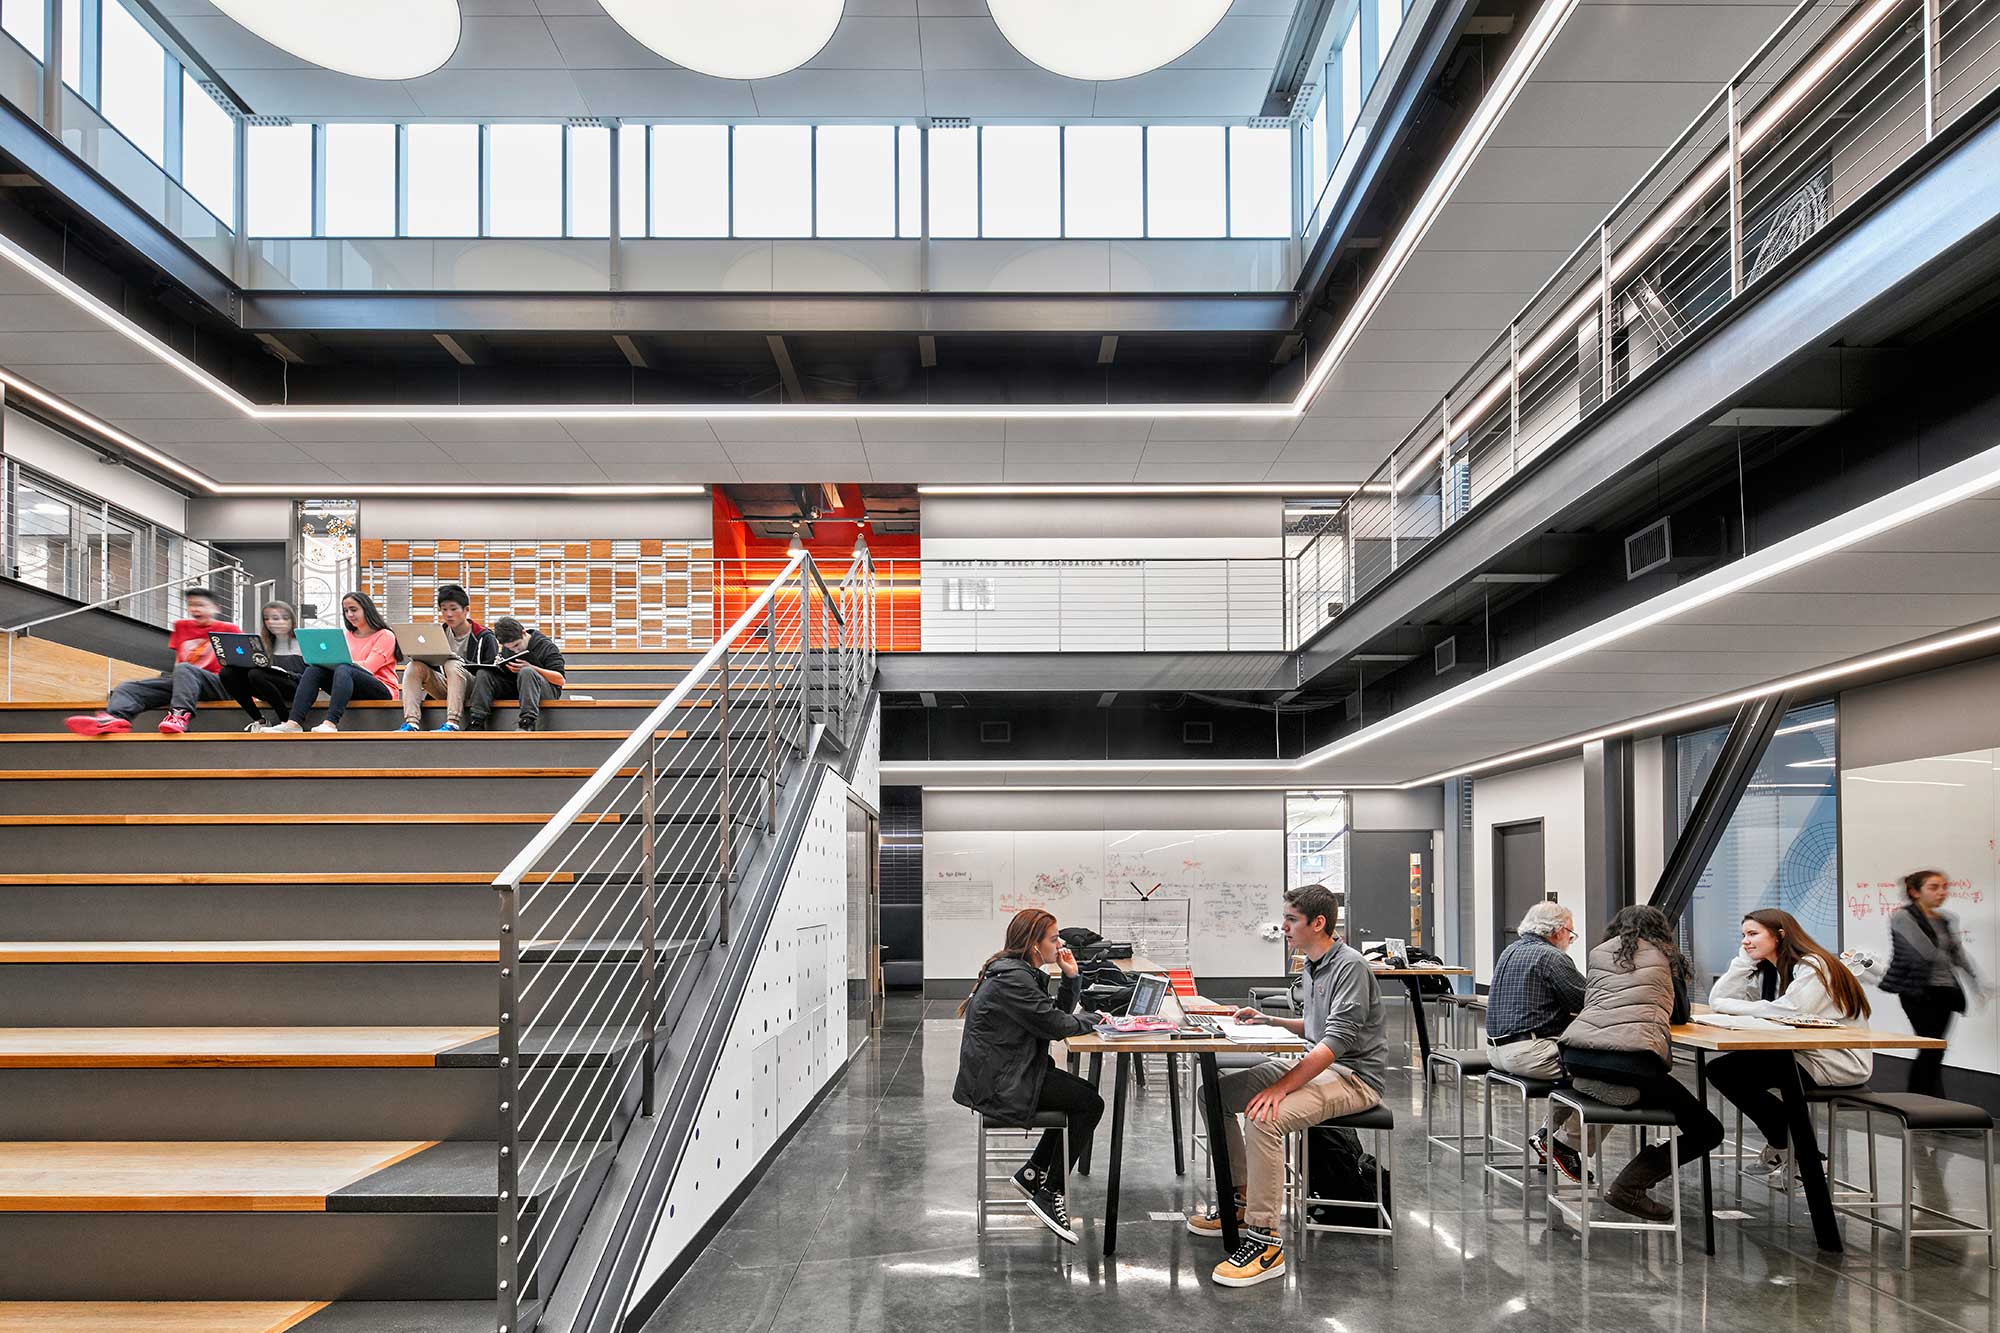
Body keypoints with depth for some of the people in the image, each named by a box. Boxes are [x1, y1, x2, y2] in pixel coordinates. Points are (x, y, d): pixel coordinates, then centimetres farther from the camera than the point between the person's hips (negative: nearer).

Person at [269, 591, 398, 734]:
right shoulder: (347, 636, 23)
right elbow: (337, 662, 13)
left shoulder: (385, 635, 2)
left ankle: (331, 724, -51)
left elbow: (368, 667, -11)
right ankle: (294, 723, -32)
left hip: (381, 692, -6)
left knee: (343, 670, -33)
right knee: (314, 669, -16)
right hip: (353, 693, 6)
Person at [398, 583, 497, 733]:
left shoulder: (484, 637, -3)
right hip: (445, 687, 5)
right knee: (415, 667, -17)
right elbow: (433, 667, 12)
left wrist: (463, 661, -21)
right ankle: (411, 722, -34)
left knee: (452, 664, -32)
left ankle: (453, 723, -44)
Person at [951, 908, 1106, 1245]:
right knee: (1090, 1103, -7)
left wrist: (1071, 977, 2)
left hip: (1005, 1072, 11)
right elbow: (1057, 1025, -20)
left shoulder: (1023, 971, 11)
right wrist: (1094, 1018, -2)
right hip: (999, 1086, -11)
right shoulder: (1011, 979, -21)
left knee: (1081, 1097, 14)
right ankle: (1047, 1194, -2)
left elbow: (1057, 1013, 15)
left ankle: (1032, 1174, 17)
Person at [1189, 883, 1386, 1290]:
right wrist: (1269, 1020, 11)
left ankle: (1265, 1240, -25)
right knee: (1215, 1093, 3)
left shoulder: (1349, 966, -17)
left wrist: (1282, 1087, -31)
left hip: (1354, 1076, -10)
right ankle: (1242, 1199, 14)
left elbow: (1339, 1039, -25)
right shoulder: (1311, 967, 14)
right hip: (1316, 1065, 10)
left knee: (1263, 1117, -33)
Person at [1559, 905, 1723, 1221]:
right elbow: (1681, 1014, 27)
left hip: (1576, 1057, 5)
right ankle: (1629, 1186, -1)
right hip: (1633, 1062, -5)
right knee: (1708, 1131, 11)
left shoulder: (1598, 953, 23)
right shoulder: (1666, 957, 18)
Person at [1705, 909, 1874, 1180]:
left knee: (1723, 1070, -15)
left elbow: (1789, 1011, -29)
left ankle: (1785, 1147, 4)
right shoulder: (1767, 971, 11)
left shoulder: (1812, 966, -14)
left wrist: (1730, 1006, -17)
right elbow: (1717, 999, 3)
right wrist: (1745, 957, -3)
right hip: (1801, 1053, 9)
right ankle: (1781, 1140, 12)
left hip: (1837, 1065, -9)